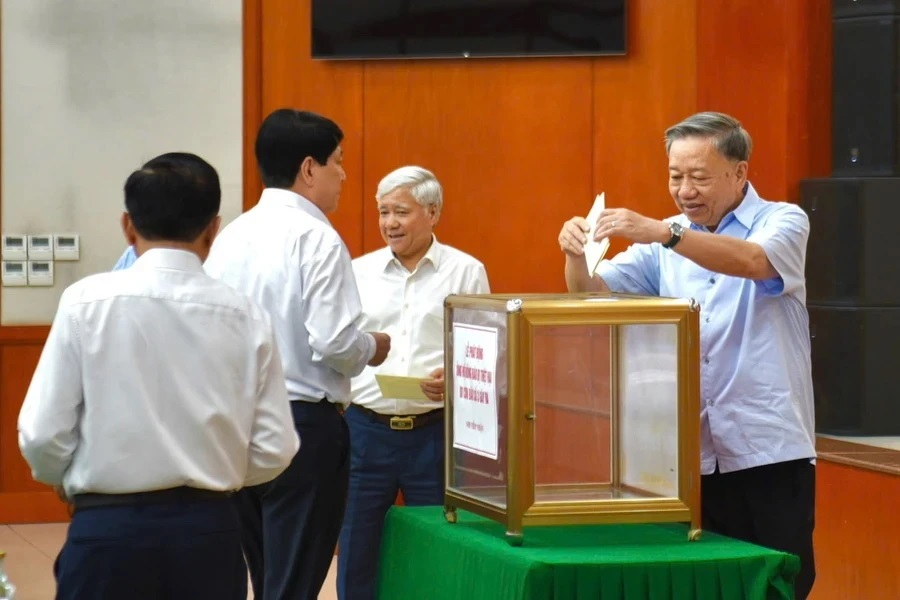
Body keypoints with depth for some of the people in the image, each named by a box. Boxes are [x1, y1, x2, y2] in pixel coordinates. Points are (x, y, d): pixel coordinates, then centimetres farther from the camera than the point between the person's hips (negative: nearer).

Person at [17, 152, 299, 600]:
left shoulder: (87, 302, -6)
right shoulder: (245, 316, 0)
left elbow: (43, 435, -7)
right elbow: (273, 451, 1)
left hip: (108, 529, -2)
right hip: (209, 528, 2)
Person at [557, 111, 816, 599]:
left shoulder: (782, 221, -1)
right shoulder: (666, 243, 11)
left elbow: (753, 262, -24)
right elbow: (593, 293, 2)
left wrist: (662, 233, -37)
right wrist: (577, 255, -21)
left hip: (768, 453, -4)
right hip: (692, 455, 4)